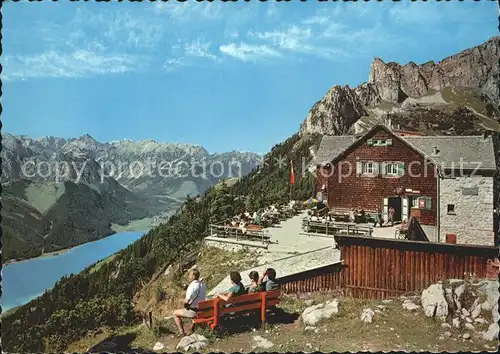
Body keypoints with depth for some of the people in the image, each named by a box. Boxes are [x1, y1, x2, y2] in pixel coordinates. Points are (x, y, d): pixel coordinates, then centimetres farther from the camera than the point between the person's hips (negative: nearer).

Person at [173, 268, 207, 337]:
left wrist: (183, 301, -2)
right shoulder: (203, 285, 0)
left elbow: (186, 301, -25)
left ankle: (182, 332, 9)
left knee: (175, 313, 11)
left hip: (194, 311, -7)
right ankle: (193, 327, 45)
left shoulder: (192, 286, -25)